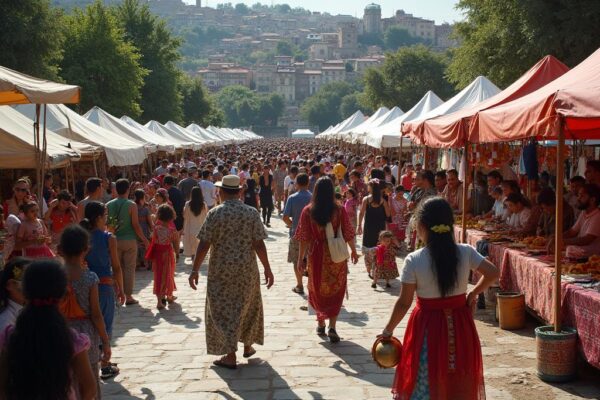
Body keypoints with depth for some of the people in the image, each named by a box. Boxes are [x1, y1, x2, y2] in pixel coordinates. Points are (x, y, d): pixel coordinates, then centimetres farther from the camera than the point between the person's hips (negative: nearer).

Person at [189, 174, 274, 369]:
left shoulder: (215, 214, -10)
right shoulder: (252, 213, -5)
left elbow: (204, 245, -11)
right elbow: (259, 244, -7)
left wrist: (195, 270, -5)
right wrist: (267, 269, 0)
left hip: (221, 270, -2)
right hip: (247, 271, 2)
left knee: (223, 310, 6)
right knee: (248, 307, 21)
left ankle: (230, 356, 5)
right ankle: (248, 346, 34)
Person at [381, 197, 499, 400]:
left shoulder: (414, 260, -14)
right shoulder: (465, 252, -8)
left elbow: (404, 303, -10)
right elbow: (492, 273, -6)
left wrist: (388, 330, 3)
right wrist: (473, 293, 8)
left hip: (428, 328, -3)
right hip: (459, 325, 3)